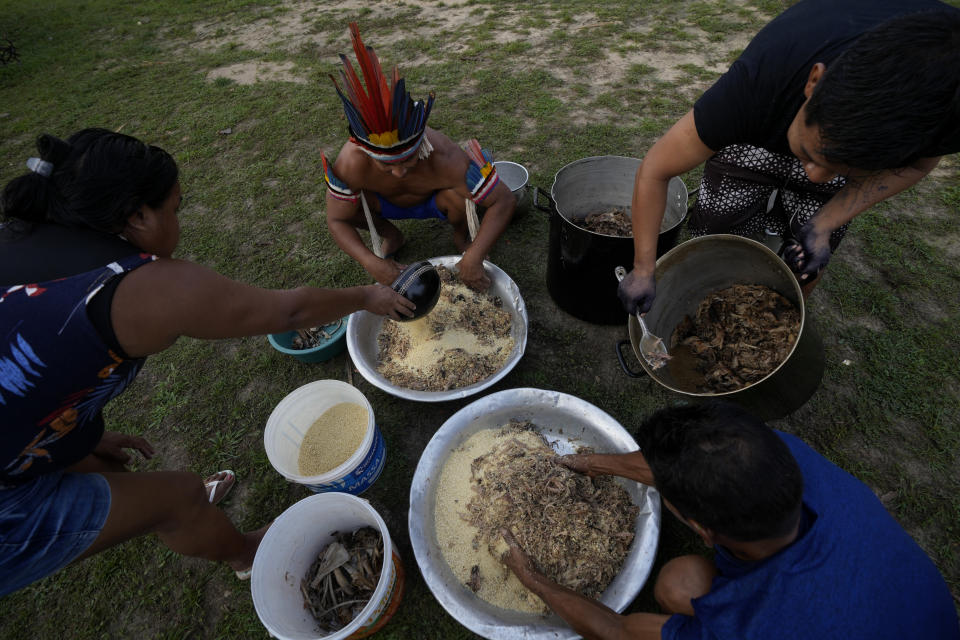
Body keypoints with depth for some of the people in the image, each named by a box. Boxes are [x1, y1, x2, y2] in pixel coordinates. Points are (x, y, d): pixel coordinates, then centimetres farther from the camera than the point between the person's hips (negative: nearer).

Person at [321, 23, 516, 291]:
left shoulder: (444, 158, -41)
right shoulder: (352, 162, -36)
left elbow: (504, 200, -38)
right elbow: (336, 220, -25)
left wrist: (474, 258, -47)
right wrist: (371, 263, -42)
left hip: (435, 200, -2)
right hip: (388, 204, 2)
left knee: (461, 194, -35)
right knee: (344, 198, -26)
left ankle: (461, 234, 2)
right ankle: (391, 236, 5)